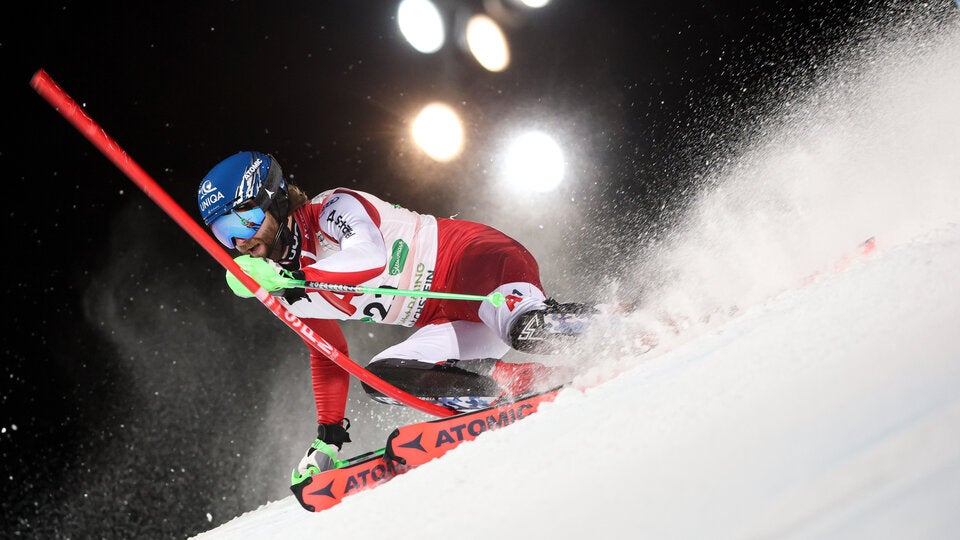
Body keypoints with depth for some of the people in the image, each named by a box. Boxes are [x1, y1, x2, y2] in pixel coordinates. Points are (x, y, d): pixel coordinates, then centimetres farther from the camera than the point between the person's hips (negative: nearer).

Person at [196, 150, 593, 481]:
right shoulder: (289, 293, 11)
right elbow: (327, 357, 20)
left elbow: (370, 258, -33)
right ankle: (534, 382, -22)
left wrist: (285, 276, -33)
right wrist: (328, 440, 16)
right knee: (380, 376, -18)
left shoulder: (332, 209, -12)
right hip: (451, 324, 8)